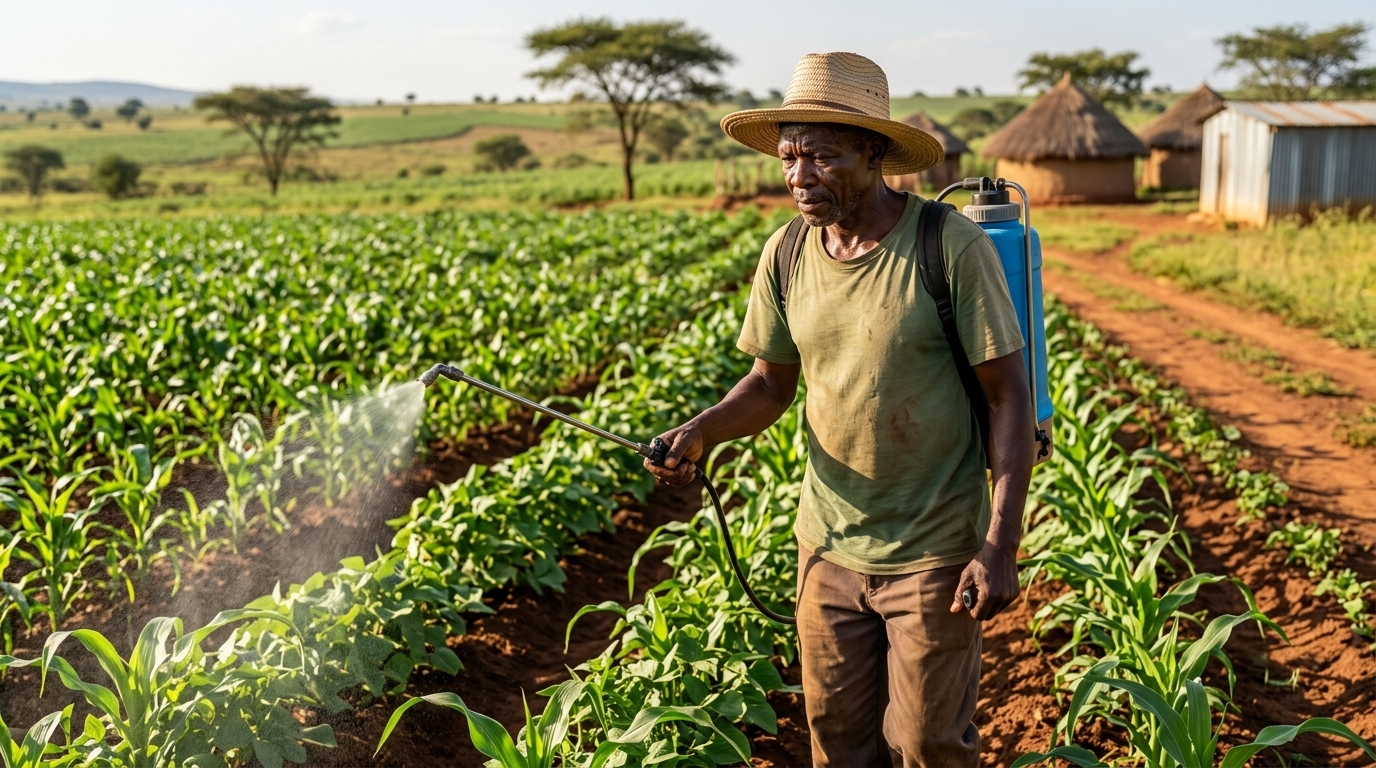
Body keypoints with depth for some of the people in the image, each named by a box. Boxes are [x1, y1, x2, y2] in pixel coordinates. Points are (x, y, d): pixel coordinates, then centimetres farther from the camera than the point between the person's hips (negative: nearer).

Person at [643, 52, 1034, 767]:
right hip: (830, 547, 4)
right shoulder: (785, 256, -3)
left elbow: (1009, 395, -13)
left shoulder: (952, 246, -17)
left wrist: (1002, 545, -17)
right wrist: (700, 430, -13)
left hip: (935, 553, -4)